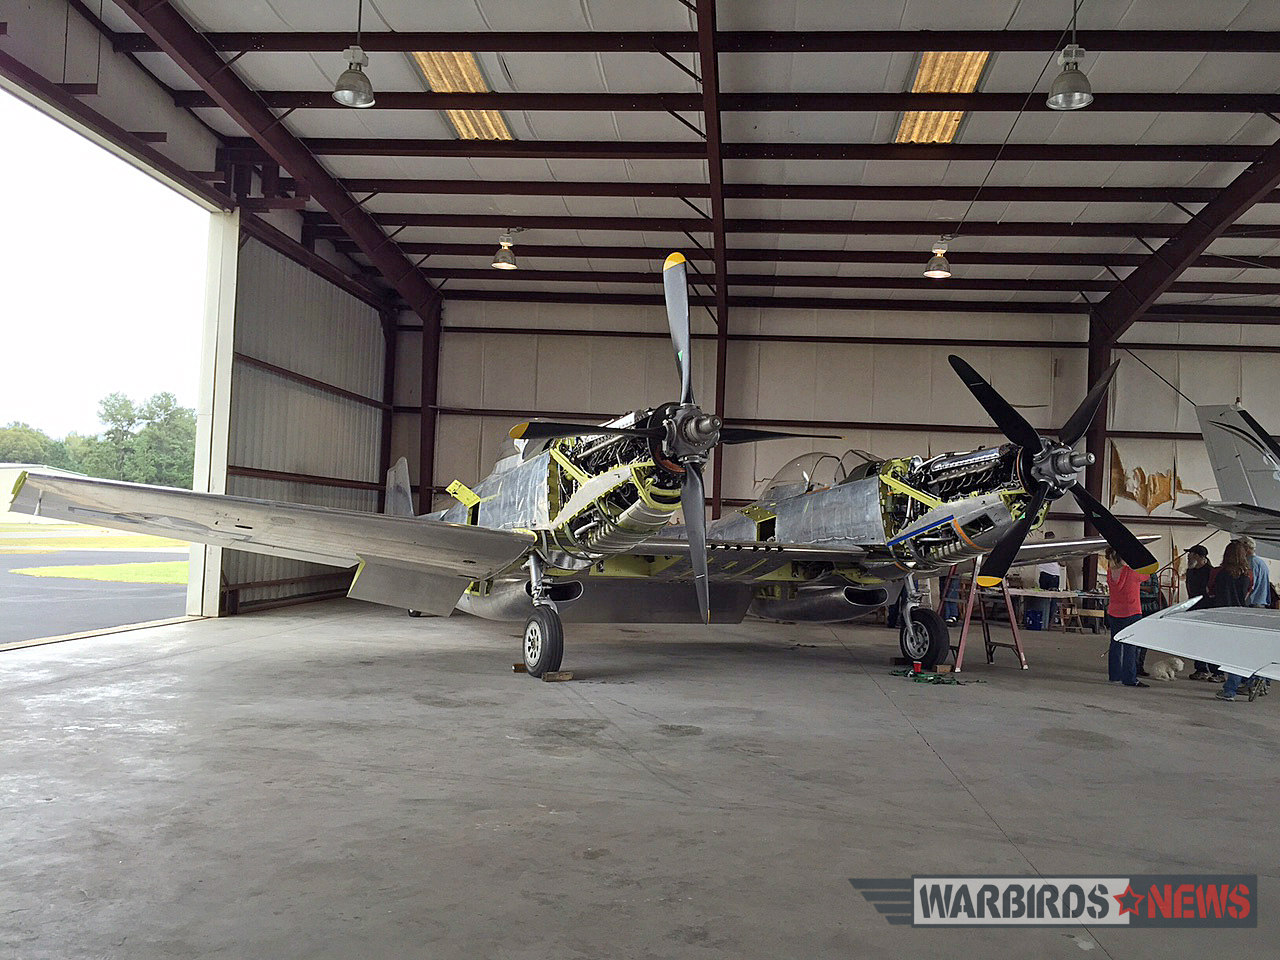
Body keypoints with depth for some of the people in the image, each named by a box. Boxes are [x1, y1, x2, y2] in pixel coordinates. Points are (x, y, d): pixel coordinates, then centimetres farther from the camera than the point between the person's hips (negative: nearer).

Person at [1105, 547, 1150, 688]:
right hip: (1131, 613, -5)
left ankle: (1114, 675, 20)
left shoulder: (1110, 572, -2)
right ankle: (1130, 679, -3)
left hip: (1113, 613, 5)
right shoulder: (1131, 572, -15)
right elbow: (1146, 576, 3)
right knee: (1130, 647, -3)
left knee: (1115, 644, 14)